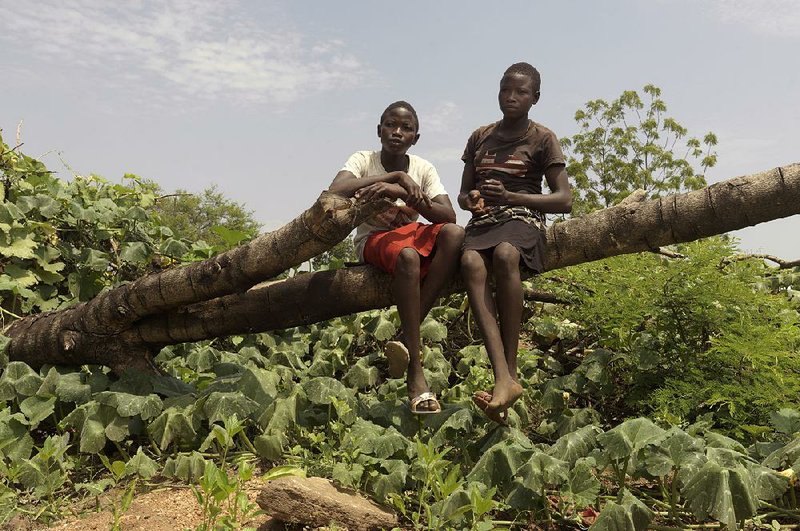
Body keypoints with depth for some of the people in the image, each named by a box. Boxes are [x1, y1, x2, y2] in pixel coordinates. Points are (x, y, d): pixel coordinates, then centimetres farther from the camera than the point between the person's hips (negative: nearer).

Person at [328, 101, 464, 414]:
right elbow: (334, 192, -26)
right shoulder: (363, 160, -5)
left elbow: (449, 216, -13)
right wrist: (396, 176, -25)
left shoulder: (423, 168, 1)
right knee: (407, 257, -38)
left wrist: (405, 193, -29)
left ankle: (407, 338, -32)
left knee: (453, 234, -30)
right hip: (373, 239, -3)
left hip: (411, 233, 3)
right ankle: (416, 374, -36)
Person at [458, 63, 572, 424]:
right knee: (471, 263, -35)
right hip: (483, 221, 3)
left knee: (504, 254, -40)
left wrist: (509, 196, -11)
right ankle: (503, 379, -44)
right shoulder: (480, 137, 20)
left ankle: (510, 372, -35)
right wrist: (471, 200, -4)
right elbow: (463, 194, 22)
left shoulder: (542, 138, 9)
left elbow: (564, 200, 2)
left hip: (522, 218, -3)